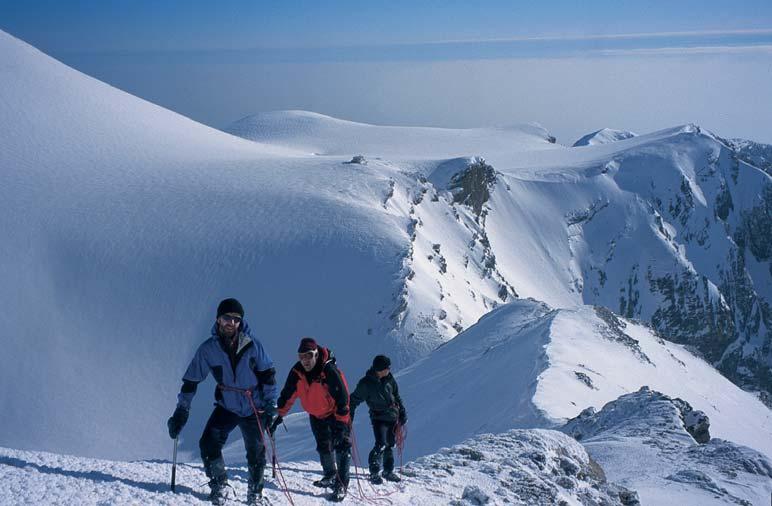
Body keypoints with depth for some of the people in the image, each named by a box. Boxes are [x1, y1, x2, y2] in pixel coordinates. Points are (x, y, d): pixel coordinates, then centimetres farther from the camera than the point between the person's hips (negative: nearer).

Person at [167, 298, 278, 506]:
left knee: (256, 453, 4)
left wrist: (270, 405, -9)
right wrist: (181, 412, -7)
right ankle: (219, 486, 7)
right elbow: (191, 381, -5)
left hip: (254, 409, -1)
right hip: (226, 407, 1)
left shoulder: (252, 346, -13)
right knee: (208, 444, -14)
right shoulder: (208, 349, -11)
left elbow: (268, 374, -4)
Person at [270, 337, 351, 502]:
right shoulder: (297, 372, -15)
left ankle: (341, 484, -8)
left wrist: (341, 422, -31)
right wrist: (279, 416, -6)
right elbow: (287, 396, -4)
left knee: (342, 447, -11)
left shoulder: (329, 371, -31)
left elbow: (342, 397, -30)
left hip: (337, 413, -5)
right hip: (316, 415, 5)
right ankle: (330, 476, 34)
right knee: (324, 446, 13)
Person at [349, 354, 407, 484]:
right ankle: (374, 472, -6)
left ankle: (388, 471, 26)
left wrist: (402, 413, 13)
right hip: (378, 418, -5)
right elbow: (354, 400, -5)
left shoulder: (389, 379, 3)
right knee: (381, 444, -18)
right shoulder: (365, 383, -12)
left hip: (393, 417, 5)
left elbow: (397, 397, 15)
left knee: (390, 445, 12)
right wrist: (349, 418, -9)